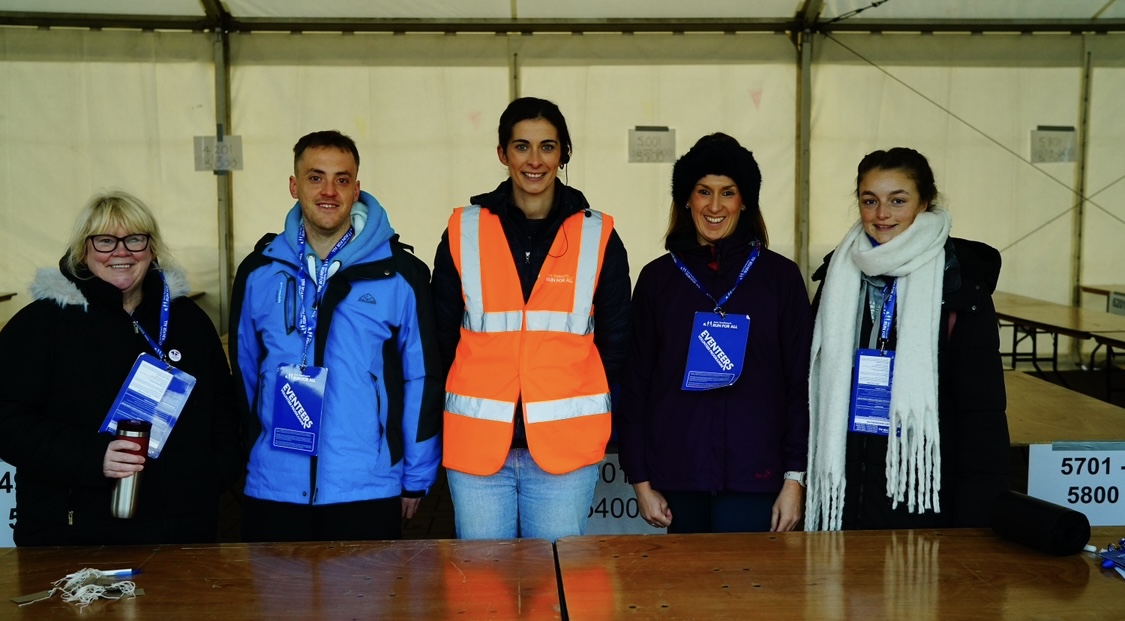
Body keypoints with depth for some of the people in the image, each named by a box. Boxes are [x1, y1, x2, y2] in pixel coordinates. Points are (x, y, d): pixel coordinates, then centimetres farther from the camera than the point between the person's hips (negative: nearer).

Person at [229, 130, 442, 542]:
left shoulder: (401, 275, -3)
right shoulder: (258, 272, 5)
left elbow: (422, 378, 1)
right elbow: (243, 372, 14)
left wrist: (417, 479, 2)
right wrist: (249, 456, 16)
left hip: (367, 491, -2)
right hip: (272, 489, 2)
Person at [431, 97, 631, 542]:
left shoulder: (598, 236, 3)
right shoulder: (464, 231, 3)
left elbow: (614, 341, 8)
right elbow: (444, 335, 8)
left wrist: (575, 401, 4)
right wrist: (482, 397, 4)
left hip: (566, 444, 0)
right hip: (477, 443, 1)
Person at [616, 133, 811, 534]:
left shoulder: (780, 275, 5)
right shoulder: (657, 278, 6)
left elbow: (800, 383, 4)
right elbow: (634, 384, 6)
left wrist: (795, 477, -2)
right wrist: (640, 479, 2)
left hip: (754, 477, -1)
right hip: (678, 477, 1)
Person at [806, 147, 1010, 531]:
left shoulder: (960, 281, -7)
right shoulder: (838, 275, 5)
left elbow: (983, 409, -6)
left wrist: (974, 515, -10)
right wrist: (804, 481, 5)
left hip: (924, 496, -3)